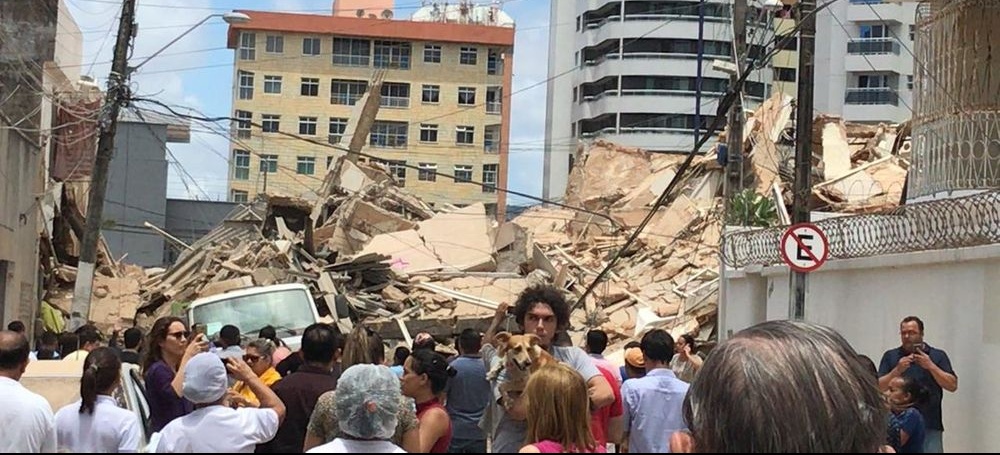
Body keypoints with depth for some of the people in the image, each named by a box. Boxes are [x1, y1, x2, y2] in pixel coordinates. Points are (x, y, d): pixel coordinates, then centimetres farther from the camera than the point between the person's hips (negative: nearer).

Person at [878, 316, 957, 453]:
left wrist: (931, 366, -12)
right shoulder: (890, 356, 9)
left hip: (930, 426, -1)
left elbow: (952, 385, -1)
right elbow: (879, 387, 2)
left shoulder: (938, 356, 7)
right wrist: (897, 370, -12)